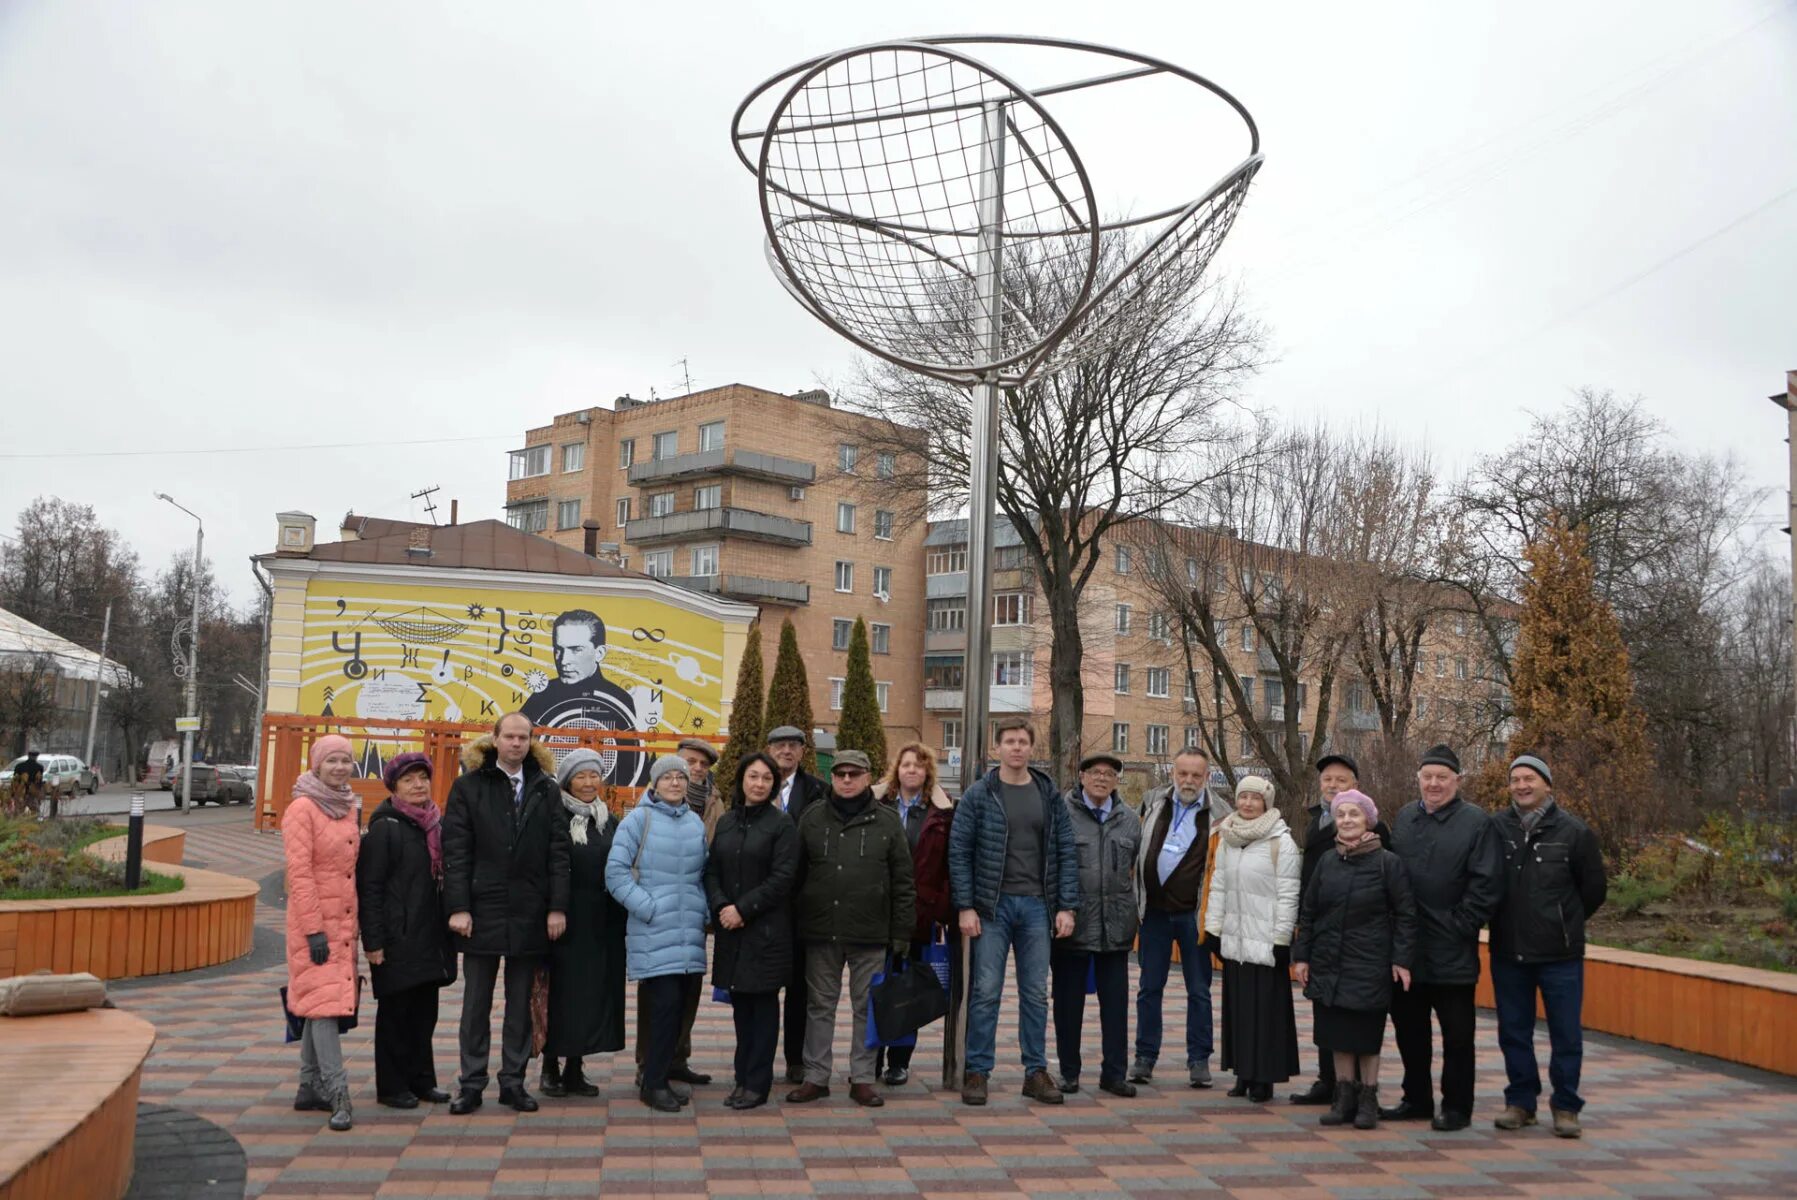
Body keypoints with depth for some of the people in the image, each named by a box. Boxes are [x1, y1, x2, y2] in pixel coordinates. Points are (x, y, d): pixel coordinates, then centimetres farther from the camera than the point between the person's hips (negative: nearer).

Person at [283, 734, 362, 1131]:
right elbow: (299, 873, -14)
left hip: (344, 921, 7)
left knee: (321, 1006, 13)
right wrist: (313, 930, -18)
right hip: (315, 922, -7)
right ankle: (338, 1094, -11)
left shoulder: (347, 807, 13)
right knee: (324, 1003, -9)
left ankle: (309, 1089, 21)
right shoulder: (301, 809, -10)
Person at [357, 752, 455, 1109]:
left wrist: (449, 925, 15)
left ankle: (421, 1079, 23)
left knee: (425, 1011, 12)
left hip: (430, 937, 6)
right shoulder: (385, 827, -9)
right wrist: (373, 941, -16)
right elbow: (369, 887, -12)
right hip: (398, 939, -6)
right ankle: (392, 1086, 14)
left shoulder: (436, 824, 11)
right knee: (395, 1012, 3)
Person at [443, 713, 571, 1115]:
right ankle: (471, 1084, 13)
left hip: (529, 913, 2)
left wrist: (557, 907, -4)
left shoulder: (546, 789, 6)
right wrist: (457, 907, -11)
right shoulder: (469, 787, 1)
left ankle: (513, 1082, 18)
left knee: (521, 1002, 9)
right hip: (482, 909, -2)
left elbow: (558, 851, 3)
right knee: (476, 1002, 6)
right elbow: (455, 851, -4)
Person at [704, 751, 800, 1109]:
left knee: (763, 1002, 1)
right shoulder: (725, 822, 11)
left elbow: (782, 878, -11)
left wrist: (743, 909, -15)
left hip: (767, 929, -5)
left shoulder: (782, 824, -4)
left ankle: (757, 1083, 7)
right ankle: (743, 1077, 19)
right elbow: (711, 871, 9)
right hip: (731, 930, 5)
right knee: (740, 1002, 9)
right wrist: (720, 906, -9)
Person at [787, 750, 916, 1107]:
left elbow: (903, 881, 2)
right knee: (820, 1006, 9)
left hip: (871, 933, -1)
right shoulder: (812, 818, 6)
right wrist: (792, 923, 3)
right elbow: (795, 872, 8)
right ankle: (816, 1077, 18)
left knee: (867, 1007, 6)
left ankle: (862, 1078, 16)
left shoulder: (887, 821, 2)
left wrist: (901, 931, -2)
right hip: (820, 931, 1)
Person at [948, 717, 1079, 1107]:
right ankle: (977, 1071, 9)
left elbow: (1066, 852, 6)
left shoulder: (1049, 795, 7)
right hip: (993, 906, -3)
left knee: (1036, 994, 9)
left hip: (1037, 906, 3)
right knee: (985, 991, 0)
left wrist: (1066, 906, -1)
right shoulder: (979, 795, -2)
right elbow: (959, 851, -4)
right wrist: (965, 907, -10)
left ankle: (1036, 1071, 17)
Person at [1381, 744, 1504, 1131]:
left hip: (1452, 953, -6)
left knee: (1457, 1033, 5)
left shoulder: (1477, 822, -6)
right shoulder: (1404, 818, 11)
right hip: (1406, 949, 6)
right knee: (1408, 1027, 14)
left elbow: (1487, 884, -10)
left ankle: (1456, 1107, 16)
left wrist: (1459, 927, -13)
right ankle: (1416, 1099, 27)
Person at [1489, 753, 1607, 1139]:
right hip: (1508, 951, 2)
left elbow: (1595, 888, 6)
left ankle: (1565, 1107, 17)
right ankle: (1520, 1101, 23)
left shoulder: (1574, 831, -5)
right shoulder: (1495, 828, -1)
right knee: (1514, 1032, 10)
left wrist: (1565, 923, 11)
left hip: (1560, 953, -2)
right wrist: (1505, 921, 10)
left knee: (1566, 1034, 4)